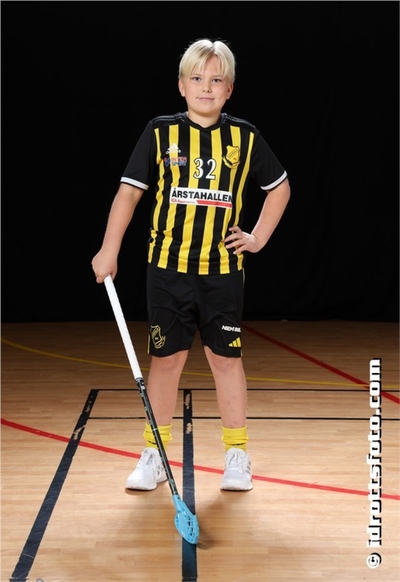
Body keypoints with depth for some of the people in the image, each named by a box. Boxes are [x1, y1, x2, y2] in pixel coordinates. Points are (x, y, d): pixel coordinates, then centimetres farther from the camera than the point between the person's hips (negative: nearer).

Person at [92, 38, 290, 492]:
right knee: (166, 357, 7)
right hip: (168, 266, 0)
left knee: (226, 357, 7)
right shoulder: (160, 132, -1)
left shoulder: (245, 138, 2)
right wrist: (109, 250, -8)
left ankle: (237, 455, 20)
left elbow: (280, 187, 15)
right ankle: (154, 454, 20)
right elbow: (130, 191, -1)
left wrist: (259, 237, 8)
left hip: (223, 270, 0)